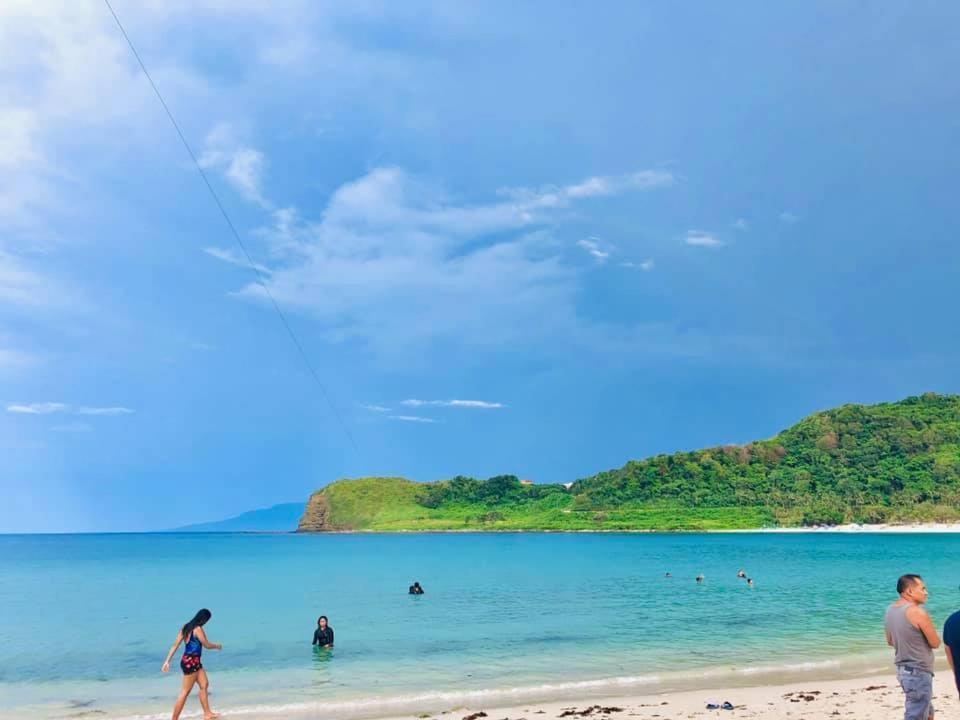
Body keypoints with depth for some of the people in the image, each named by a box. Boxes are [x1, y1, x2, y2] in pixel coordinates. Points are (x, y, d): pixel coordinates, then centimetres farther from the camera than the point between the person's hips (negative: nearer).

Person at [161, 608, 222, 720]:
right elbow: (207, 645, -9)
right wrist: (217, 646, 11)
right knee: (185, 692, -2)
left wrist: (167, 661, 7)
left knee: (204, 684, 15)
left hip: (194, 661, 9)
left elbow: (175, 645, 6)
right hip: (191, 662, -9)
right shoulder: (198, 629, -16)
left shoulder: (186, 627, 8)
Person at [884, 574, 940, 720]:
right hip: (918, 672, -9)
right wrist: (925, 636, 8)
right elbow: (935, 643, -11)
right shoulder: (917, 612, -20)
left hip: (903, 669, 9)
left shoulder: (890, 610, 6)